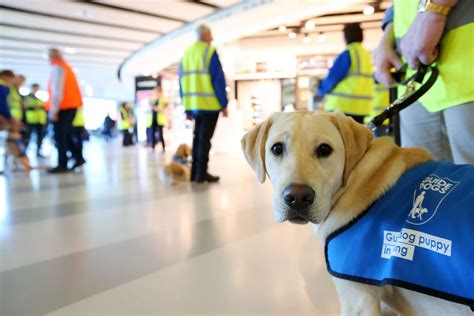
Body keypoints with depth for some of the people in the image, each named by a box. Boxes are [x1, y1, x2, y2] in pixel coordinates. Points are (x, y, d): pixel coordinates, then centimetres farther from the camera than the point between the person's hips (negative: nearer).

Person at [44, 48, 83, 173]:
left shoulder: (57, 68, -10)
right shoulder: (66, 68, 19)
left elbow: (57, 91, -19)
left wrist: (53, 110, -20)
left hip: (63, 107, -9)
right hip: (70, 106, 9)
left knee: (60, 136, -5)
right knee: (65, 135, 16)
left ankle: (62, 165, -4)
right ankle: (78, 157, 14)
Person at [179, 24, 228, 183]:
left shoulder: (186, 53, 13)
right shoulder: (210, 51, -7)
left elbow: (183, 81, 12)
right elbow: (218, 79, -12)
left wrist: (187, 107, 15)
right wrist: (224, 104, -7)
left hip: (194, 104, 6)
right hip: (209, 104, -6)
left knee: (198, 137, 14)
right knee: (205, 139, -3)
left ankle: (195, 172, 15)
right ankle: (201, 173, -2)